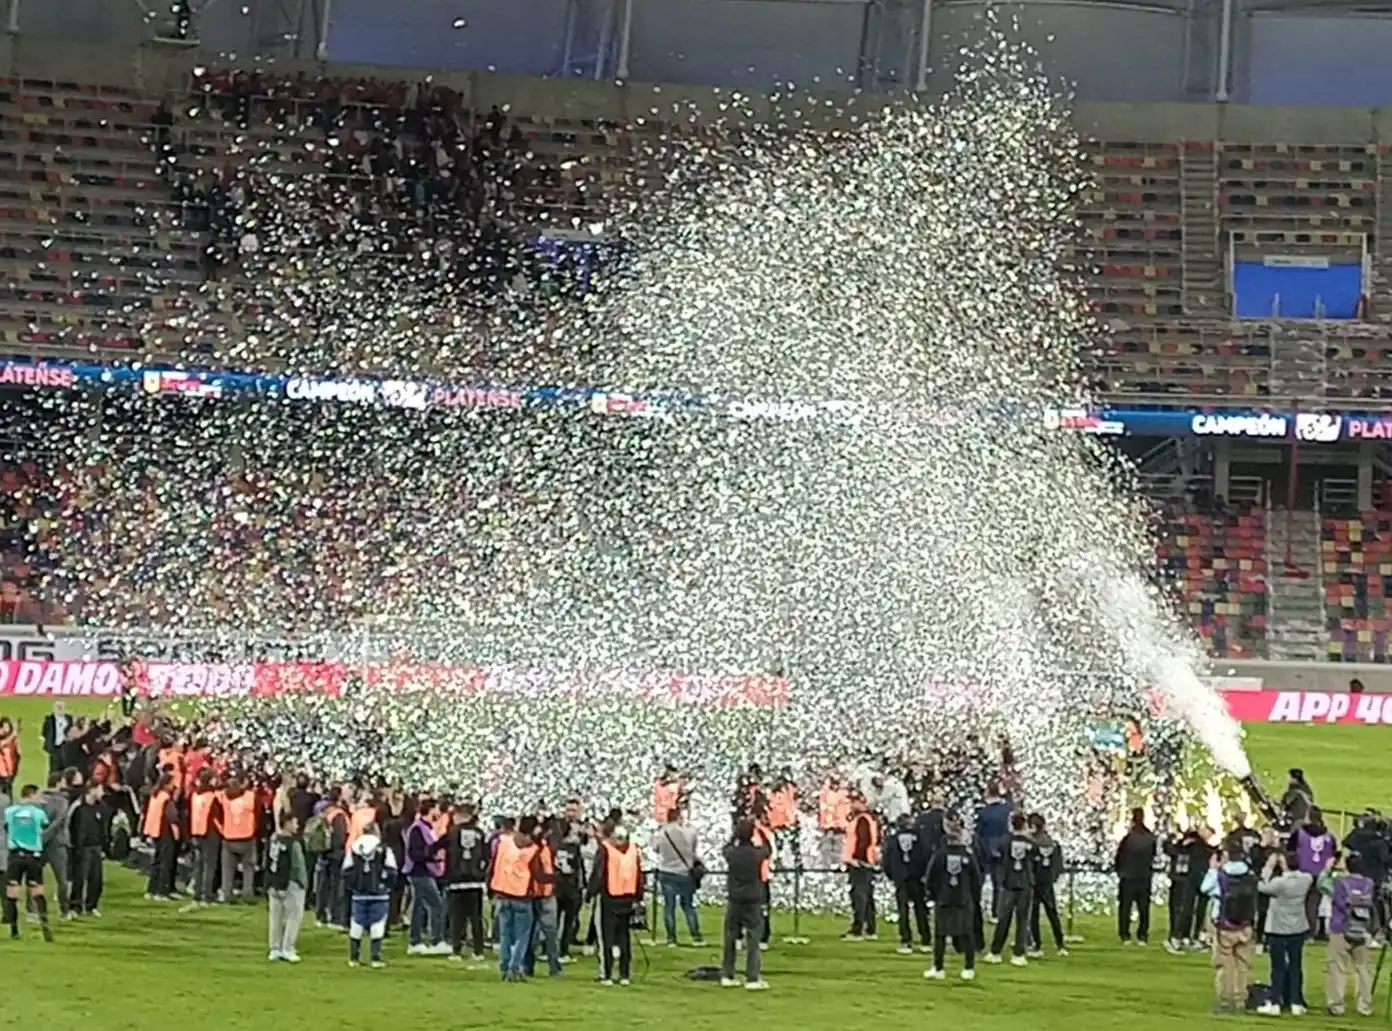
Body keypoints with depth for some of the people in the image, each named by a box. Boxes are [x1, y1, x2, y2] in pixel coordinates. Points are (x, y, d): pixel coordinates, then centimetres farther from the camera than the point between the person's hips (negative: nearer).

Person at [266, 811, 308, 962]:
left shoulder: (272, 842, 5)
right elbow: (299, 866, -14)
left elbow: (267, 865, 9)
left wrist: (269, 884, 15)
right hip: (291, 884, -7)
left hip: (274, 884, 7)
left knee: (276, 917, 11)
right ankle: (287, 950, -1)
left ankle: (275, 950, 14)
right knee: (293, 917, 1)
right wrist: (304, 883, -3)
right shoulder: (293, 844, -16)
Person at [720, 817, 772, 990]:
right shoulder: (757, 853, -10)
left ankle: (727, 976, 16)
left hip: (734, 900, 2)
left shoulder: (731, 853, -6)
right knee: (753, 940, 0)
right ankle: (753, 979, -5)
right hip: (753, 902, -2)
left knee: (730, 938, 12)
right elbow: (769, 850, 13)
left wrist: (736, 834, 20)